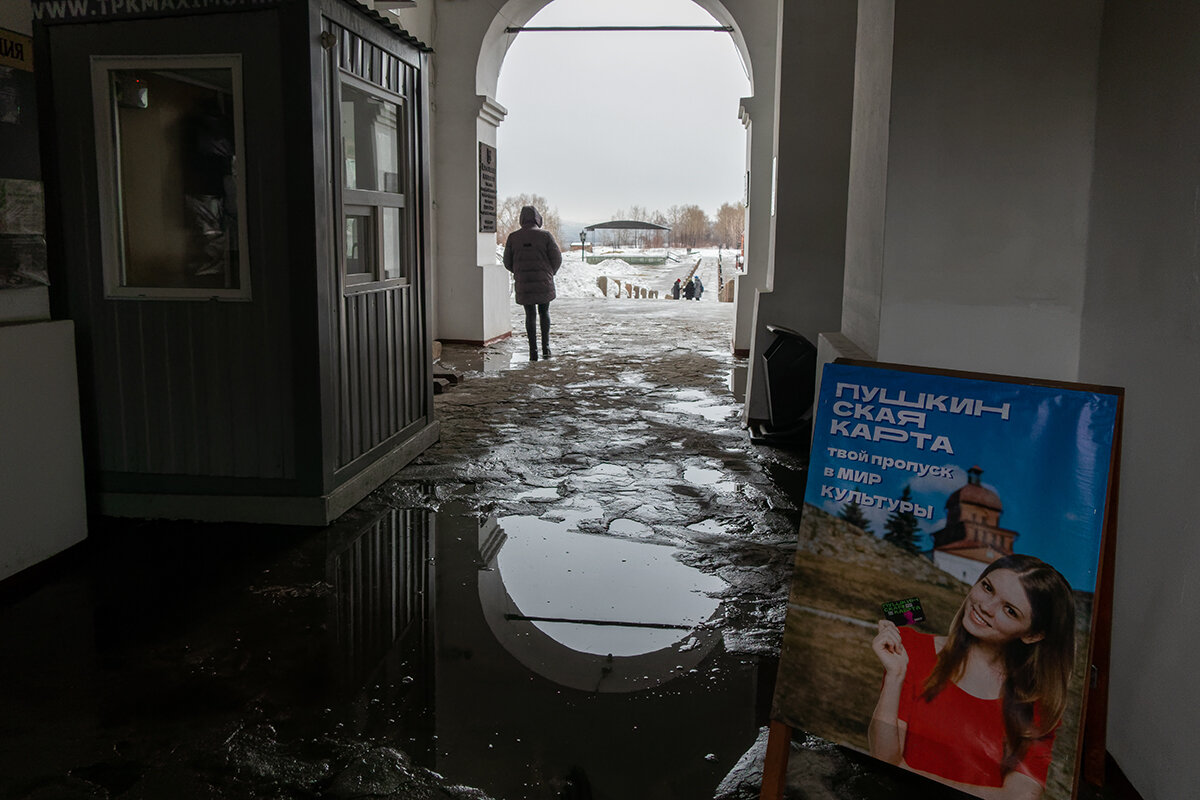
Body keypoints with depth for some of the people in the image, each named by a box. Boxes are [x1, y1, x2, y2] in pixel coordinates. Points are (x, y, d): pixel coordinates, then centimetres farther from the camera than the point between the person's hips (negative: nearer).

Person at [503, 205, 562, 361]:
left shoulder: (513, 237, 1)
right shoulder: (545, 235, -5)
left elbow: (507, 263, 5)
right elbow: (557, 258, -5)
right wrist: (551, 273, 14)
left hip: (523, 284, 1)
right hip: (544, 283, -1)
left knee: (530, 315, 10)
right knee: (544, 312, 17)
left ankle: (533, 351, 5)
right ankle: (545, 346, 10)